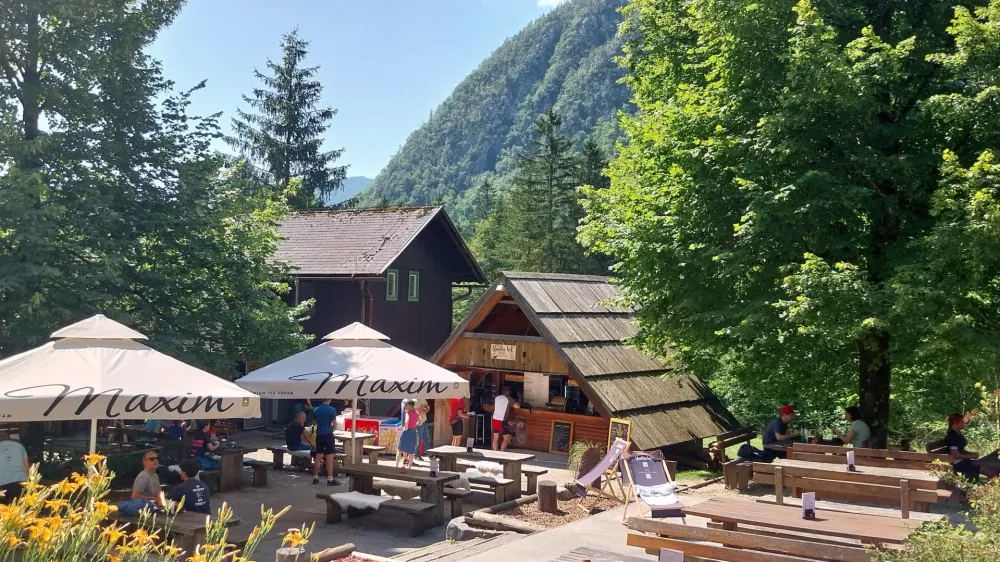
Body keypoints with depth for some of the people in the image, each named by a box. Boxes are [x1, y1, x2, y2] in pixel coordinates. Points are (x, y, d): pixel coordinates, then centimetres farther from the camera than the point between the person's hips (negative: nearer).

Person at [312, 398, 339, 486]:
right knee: (329, 457, -2)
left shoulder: (316, 410, 4)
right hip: (328, 434, -5)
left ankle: (315, 477, 17)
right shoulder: (332, 410, -12)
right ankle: (330, 479, -2)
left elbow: (315, 421, 14)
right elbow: (334, 424, -11)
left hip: (319, 434, 5)